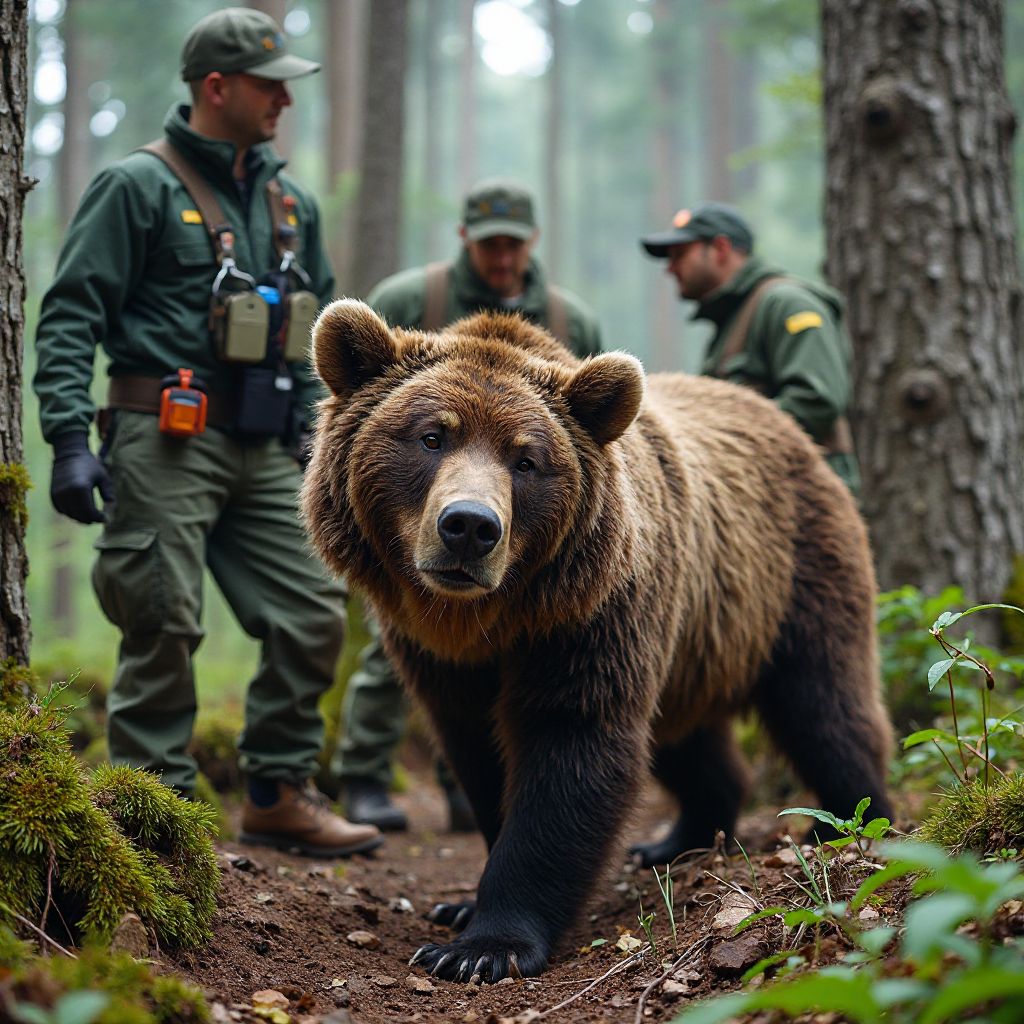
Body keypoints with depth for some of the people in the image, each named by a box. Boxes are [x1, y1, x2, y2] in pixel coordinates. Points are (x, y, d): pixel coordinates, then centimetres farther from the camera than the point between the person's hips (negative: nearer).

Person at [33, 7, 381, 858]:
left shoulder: (291, 202, 17)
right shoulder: (138, 186, -3)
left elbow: (320, 332, 24)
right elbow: (71, 316, -7)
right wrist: (70, 441, -16)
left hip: (265, 451, 7)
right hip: (165, 444, -6)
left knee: (314, 614, 4)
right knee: (165, 626, -5)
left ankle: (278, 795, 17)